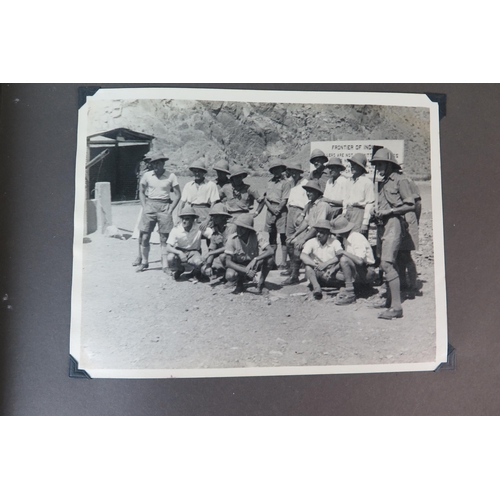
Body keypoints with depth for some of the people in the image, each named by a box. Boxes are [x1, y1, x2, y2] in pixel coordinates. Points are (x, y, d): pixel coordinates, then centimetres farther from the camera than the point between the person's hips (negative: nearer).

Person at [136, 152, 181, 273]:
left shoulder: (171, 176, -1)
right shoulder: (147, 175, 5)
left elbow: (177, 195, 2)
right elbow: (141, 192, 14)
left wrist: (170, 210, -6)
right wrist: (144, 207, 2)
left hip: (164, 207, -2)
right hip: (150, 205, 2)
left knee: (164, 238, -1)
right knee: (144, 236, 2)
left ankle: (165, 265, 5)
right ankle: (144, 262, 17)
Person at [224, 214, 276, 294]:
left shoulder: (257, 236, -21)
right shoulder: (232, 239, -23)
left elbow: (271, 251, -33)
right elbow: (228, 262, -25)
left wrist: (255, 260, -47)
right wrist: (245, 270, -38)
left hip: (253, 264, 1)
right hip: (238, 266, -1)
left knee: (270, 257, -28)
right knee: (229, 276, -35)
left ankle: (261, 283, -6)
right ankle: (240, 283, 3)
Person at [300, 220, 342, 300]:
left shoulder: (334, 242, 1)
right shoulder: (311, 242, 1)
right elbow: (303, 256, -16)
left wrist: (325, 264, -28)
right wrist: (316, 265, -30)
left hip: (332, 276, -1)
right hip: (317, 273, 1)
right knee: (308, 266, -30)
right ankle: (316, 287, -44)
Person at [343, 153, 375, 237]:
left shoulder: (367, 182, -5)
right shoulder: (349, 180, 15)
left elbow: (370, 203, -7)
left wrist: (365, 223, -11)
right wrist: (344, 215, 14)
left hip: (360, 211, -6)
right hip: (348, 211, 6)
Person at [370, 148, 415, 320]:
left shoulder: (400, 180, -6)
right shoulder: (383, 182, 19)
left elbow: (411, 205, -9)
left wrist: (389, 211, -14)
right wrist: (376, 211, 8)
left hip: (393, 223, -9)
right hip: (382, 225, 9)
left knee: (387, 263, -17)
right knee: (385, 263, 12)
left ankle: (396, 307, -16)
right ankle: (389, 300, 22)